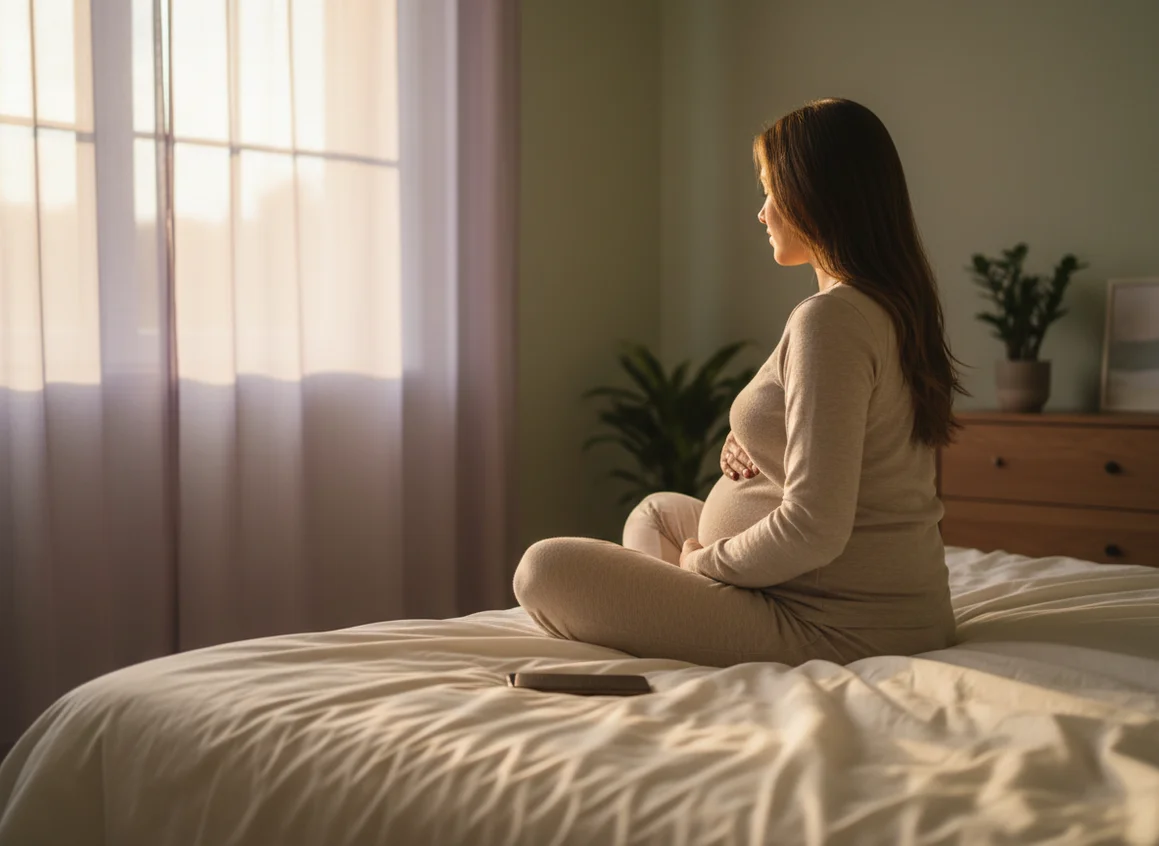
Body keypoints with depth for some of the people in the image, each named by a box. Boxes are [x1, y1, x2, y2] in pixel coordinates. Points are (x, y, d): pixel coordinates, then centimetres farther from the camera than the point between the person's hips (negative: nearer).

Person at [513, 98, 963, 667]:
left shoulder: (829, 320, -23)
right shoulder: (897, 307, 9)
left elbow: (814, 529, -28)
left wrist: (703, 561, -9)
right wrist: (748, 447, 2)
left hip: (836, 630, -10)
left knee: (545, 568, -11)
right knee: (659, 510, 27)